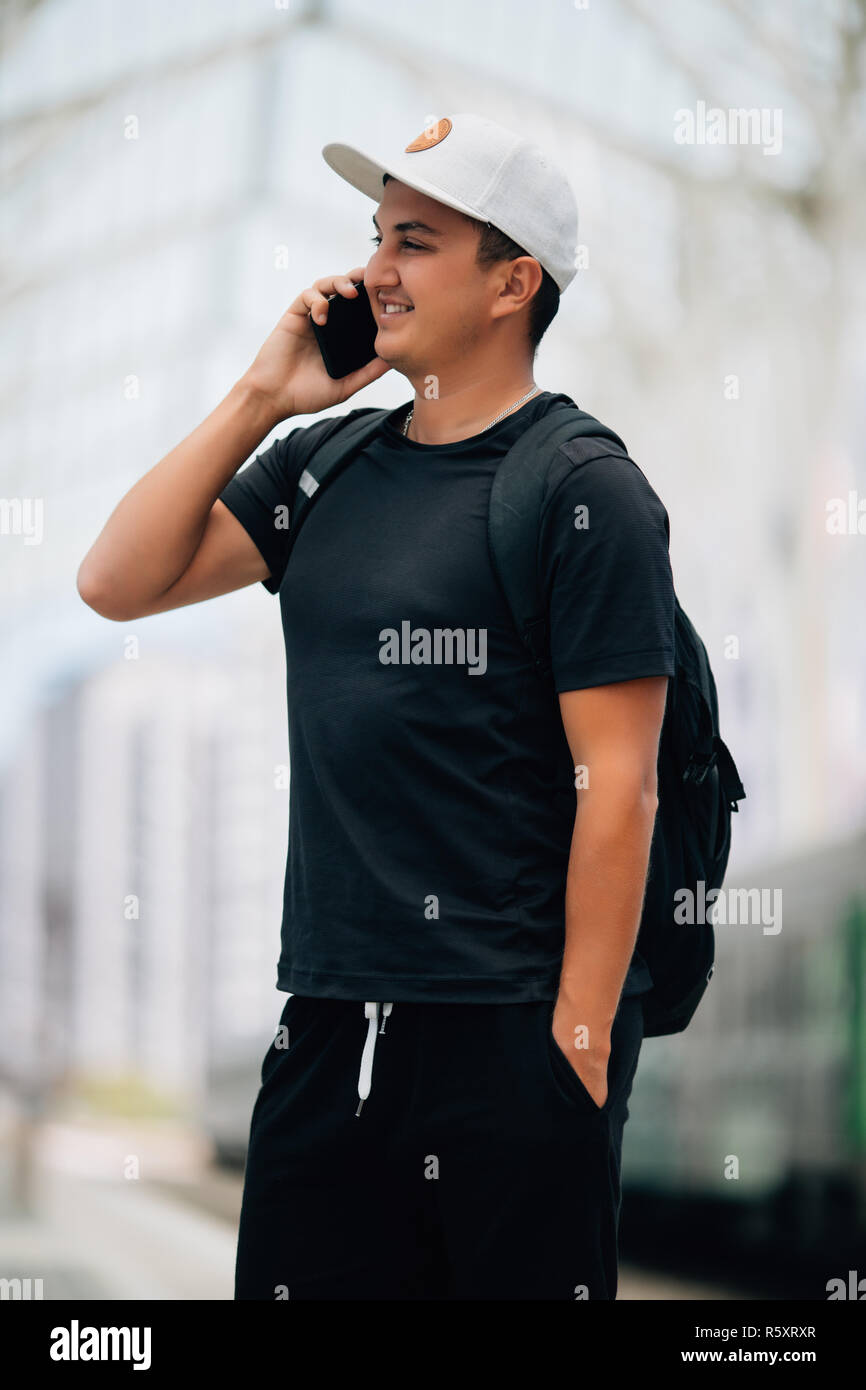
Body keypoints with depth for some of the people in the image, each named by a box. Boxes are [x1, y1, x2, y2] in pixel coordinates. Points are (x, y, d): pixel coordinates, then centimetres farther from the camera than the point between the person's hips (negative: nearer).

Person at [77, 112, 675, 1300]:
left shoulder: (583, 491, -7)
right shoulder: (327, 464, 12)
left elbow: (617, 788, -11)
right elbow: (118, 582, 7)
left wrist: (579, 1045, -14)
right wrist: (259, 399, 2)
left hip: (512, 1026, -6)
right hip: (331, 1021, 6)